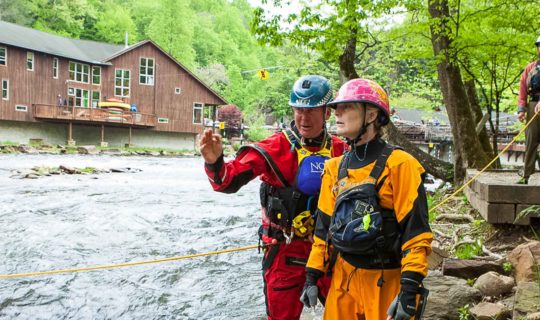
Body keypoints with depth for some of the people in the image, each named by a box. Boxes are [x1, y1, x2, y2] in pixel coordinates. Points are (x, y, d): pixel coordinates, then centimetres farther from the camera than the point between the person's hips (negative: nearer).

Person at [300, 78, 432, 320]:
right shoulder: (335, 168, 6)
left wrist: (410, 288, -20)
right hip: (342, 278, 5)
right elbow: (324, 226, 11)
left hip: (387, 282, -5)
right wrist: (312, 276, 10)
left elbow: (416, 231, -16)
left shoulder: (398, 164, -13)